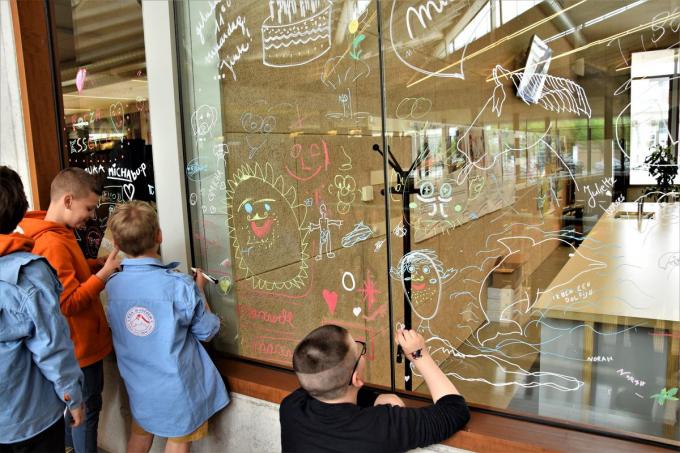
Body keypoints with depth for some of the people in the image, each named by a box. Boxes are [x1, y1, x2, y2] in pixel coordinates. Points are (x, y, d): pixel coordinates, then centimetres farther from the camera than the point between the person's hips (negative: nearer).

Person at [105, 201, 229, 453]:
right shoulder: (179, 286, -25)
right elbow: (207, 332, -13)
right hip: (177, 384, -4)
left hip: (138, 383, 4)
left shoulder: (112, 285, -11)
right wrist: (199, 290, -1)